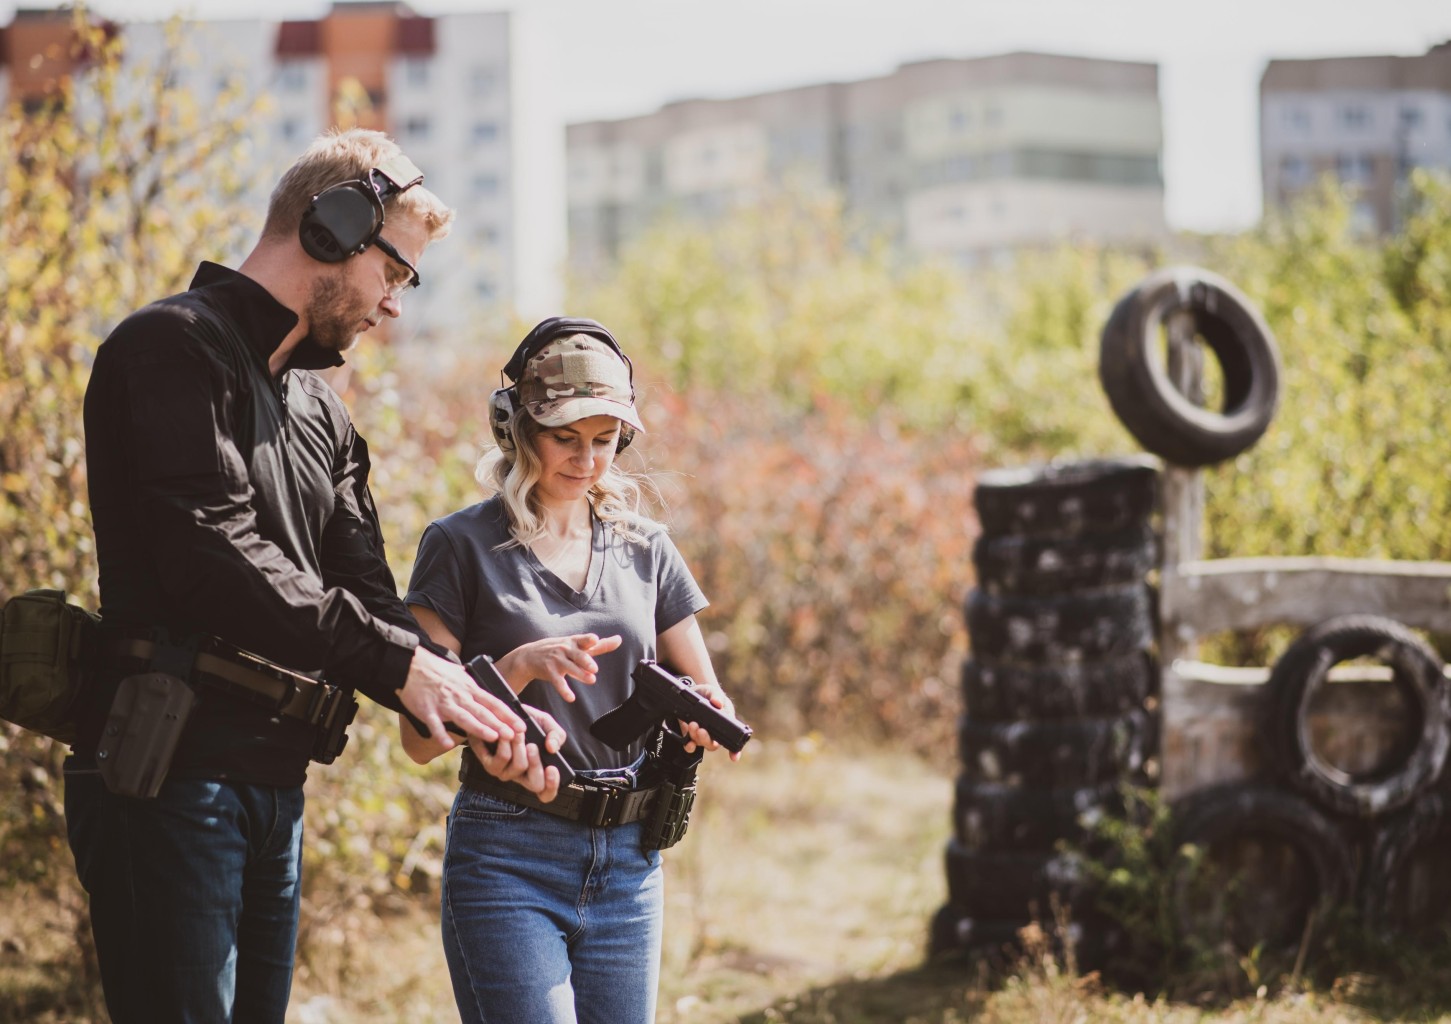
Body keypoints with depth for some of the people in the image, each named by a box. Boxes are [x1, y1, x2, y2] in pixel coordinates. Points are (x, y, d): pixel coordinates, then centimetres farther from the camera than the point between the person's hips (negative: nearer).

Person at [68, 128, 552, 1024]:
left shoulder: (320, 412, 22)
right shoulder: (175, 346, -7)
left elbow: (367, 593, 13)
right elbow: (212, 556, -20)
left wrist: (462, 702, -6)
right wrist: (395, 661, -18)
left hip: (274, 782, 9)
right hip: (168, 776, -9)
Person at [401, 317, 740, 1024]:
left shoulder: (645, 549, 11)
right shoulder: (463, 545, -1)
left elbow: (704, 692, 14)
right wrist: (520, 665, -19)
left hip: (627, 862, 4)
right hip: (507, 859, -4)